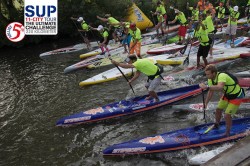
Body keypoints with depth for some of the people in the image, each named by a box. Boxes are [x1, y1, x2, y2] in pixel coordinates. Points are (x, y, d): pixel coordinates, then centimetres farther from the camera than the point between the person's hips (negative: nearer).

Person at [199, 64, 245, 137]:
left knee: (227, 115, -10)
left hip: (236, 96, -8)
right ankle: (216, 125, 43)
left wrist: (207, 87, -66)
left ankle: (227, 133, 14)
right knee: (218, 109, 16)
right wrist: (205, 103, 0)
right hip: (227, 94, 8)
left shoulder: (222, 76, -38)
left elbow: (220, 88, -58)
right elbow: (211, 92, 3)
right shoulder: (210, 79, -11)